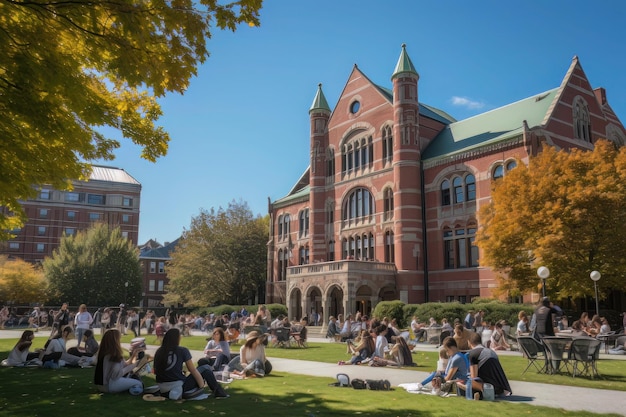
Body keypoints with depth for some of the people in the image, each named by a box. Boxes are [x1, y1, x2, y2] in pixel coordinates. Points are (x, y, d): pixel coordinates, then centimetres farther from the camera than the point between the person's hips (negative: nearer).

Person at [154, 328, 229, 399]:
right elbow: (193, 371, -7)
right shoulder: (182, 351, -8)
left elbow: (155, 372, 9)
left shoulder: (159, 352, 3)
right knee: (206, 368, 9)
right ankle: (218, 392, 8)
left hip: (163, 389, 6)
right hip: (179, 386, -6)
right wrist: (202, 386, 0)